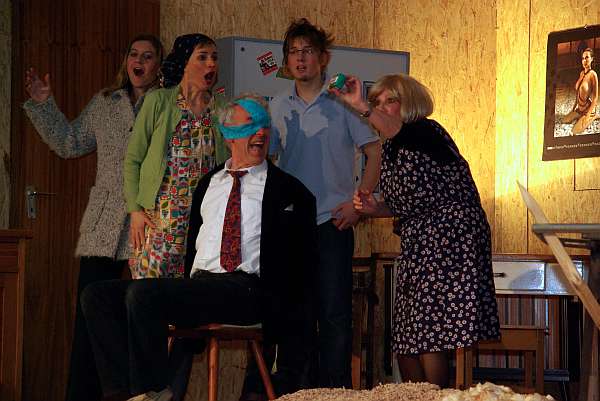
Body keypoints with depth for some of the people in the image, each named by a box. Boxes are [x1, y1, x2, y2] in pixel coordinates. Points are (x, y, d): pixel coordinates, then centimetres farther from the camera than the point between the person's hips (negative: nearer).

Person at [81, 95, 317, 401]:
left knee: (141, 293, -29)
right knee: (97, 295, -9)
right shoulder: (208, 183, 23)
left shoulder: (289, 190, 7)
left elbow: (302, 261, 4)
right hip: (198, 282, 7)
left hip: (245, 290, -6)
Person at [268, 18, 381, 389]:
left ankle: (336, 389, 0)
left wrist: (359, 202, -7)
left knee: (335, 311, -5)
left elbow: (376, 152, 0)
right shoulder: (278, 107, 11)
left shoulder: (342, 102, 0)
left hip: (332, 220, -4)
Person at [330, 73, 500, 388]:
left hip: (448, 241, -9)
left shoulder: (427, 132, -8)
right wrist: (376, 209, 6)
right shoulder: (391, 150, 17)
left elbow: (401, 135, -34)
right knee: (406, 340, 8)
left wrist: (361, 108, -44)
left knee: (430, 335, -12)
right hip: (417, 244, 9)